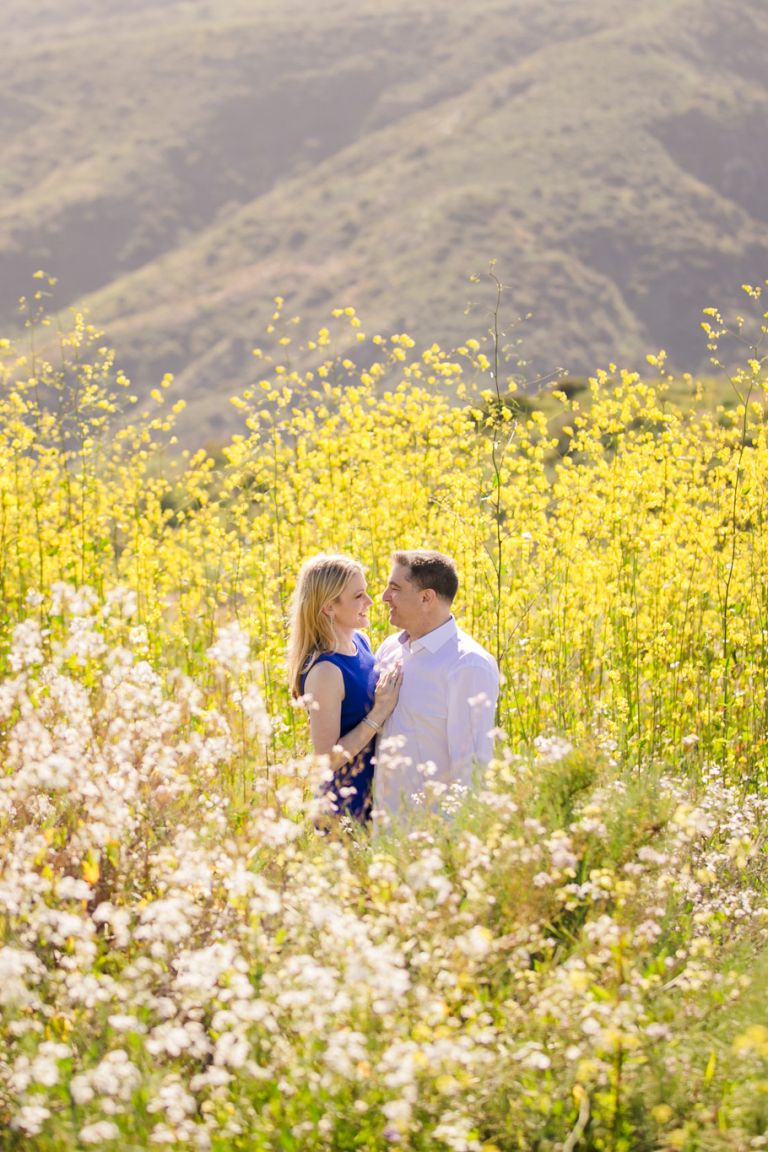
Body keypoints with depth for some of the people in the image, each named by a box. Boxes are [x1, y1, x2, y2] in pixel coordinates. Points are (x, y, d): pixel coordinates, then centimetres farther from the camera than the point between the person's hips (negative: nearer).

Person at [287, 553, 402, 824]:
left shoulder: (361, 641, -1)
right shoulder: (325, 671, -25)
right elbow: (327, 759, -23)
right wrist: (380, 711, -24)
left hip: (376, 789, 8)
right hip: (346, 802, -8)